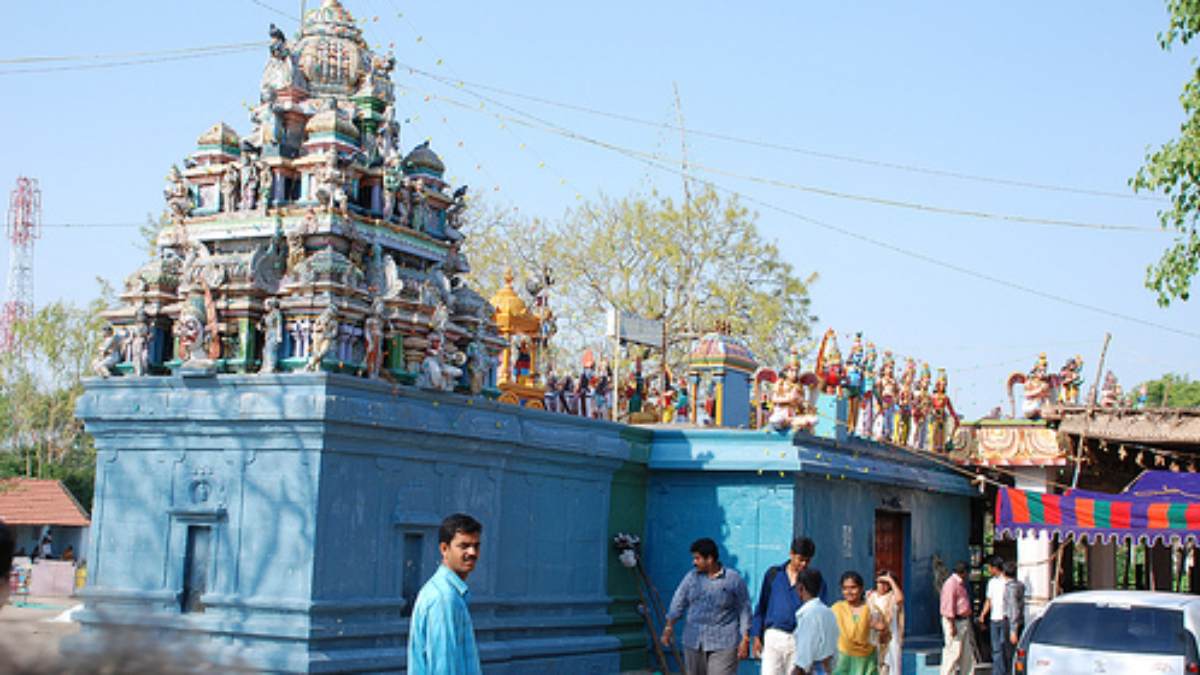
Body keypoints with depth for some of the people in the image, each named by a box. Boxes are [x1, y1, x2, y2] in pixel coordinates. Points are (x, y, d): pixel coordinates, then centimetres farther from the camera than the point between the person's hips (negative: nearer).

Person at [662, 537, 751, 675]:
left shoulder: (734, 579, -2)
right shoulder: (691, 577, 7)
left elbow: (744, 611, 0)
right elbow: (678, 602, 2)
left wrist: (745, 640, -5)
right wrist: (669, 625, -10)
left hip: (723, 644, -4)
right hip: (693, 642, 4)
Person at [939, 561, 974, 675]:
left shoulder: (961, 583, 16)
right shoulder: (951, 583, -16)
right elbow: (949, 606, -20)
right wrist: (952, 625, -23)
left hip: (964, 620, 10)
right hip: (954, 621, -10)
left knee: (968, 652, 12)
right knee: (953, 652, -9)